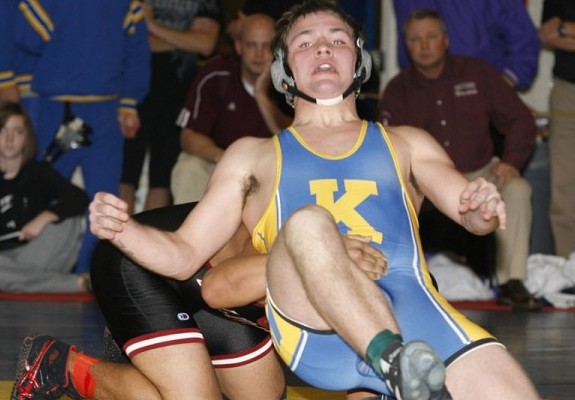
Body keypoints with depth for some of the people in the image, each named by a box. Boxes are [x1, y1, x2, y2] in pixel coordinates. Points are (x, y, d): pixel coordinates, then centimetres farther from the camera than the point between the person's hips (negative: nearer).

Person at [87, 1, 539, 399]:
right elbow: (184, 255, 21)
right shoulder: (254, 157, 27)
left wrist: (484, 212, -10)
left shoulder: (407, 145, 29)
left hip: (411, 305, 1)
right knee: (308, 221, -35)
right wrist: (121, 230, -1)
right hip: (310, 331, -1)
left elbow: (470, 211, 15)